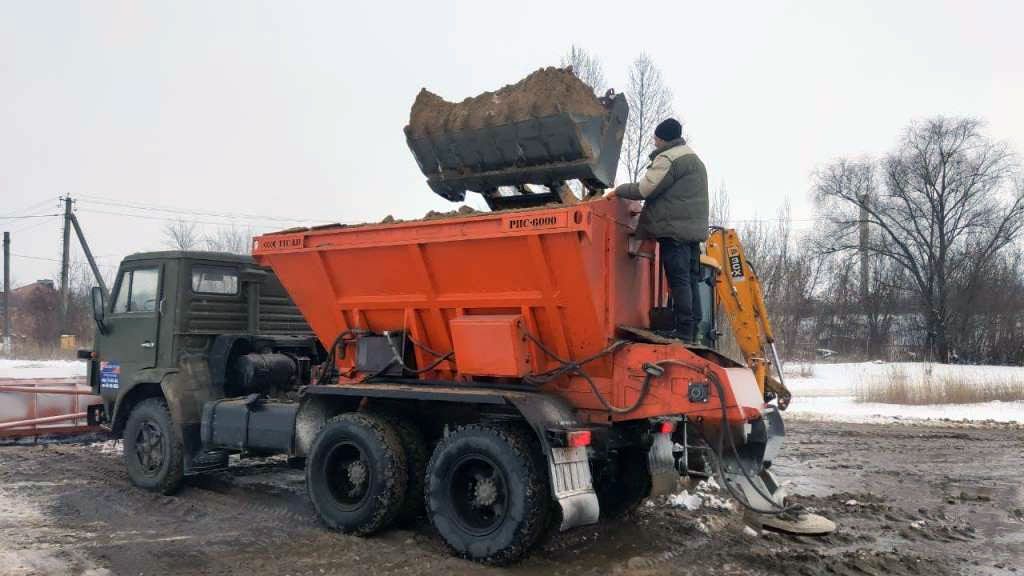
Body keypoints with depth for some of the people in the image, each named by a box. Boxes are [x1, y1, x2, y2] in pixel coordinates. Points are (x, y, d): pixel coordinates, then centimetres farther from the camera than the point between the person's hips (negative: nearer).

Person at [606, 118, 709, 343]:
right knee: (690, 281, 9)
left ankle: (683, 331, -11)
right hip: (694, 228, 10)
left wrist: (619, 191, 4)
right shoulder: (693, 158, 26)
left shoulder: (668, 158, -7)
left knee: (679, 280, -10)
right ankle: (692, 331, 10)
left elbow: (645, 189, -12)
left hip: (675, 228, -10)